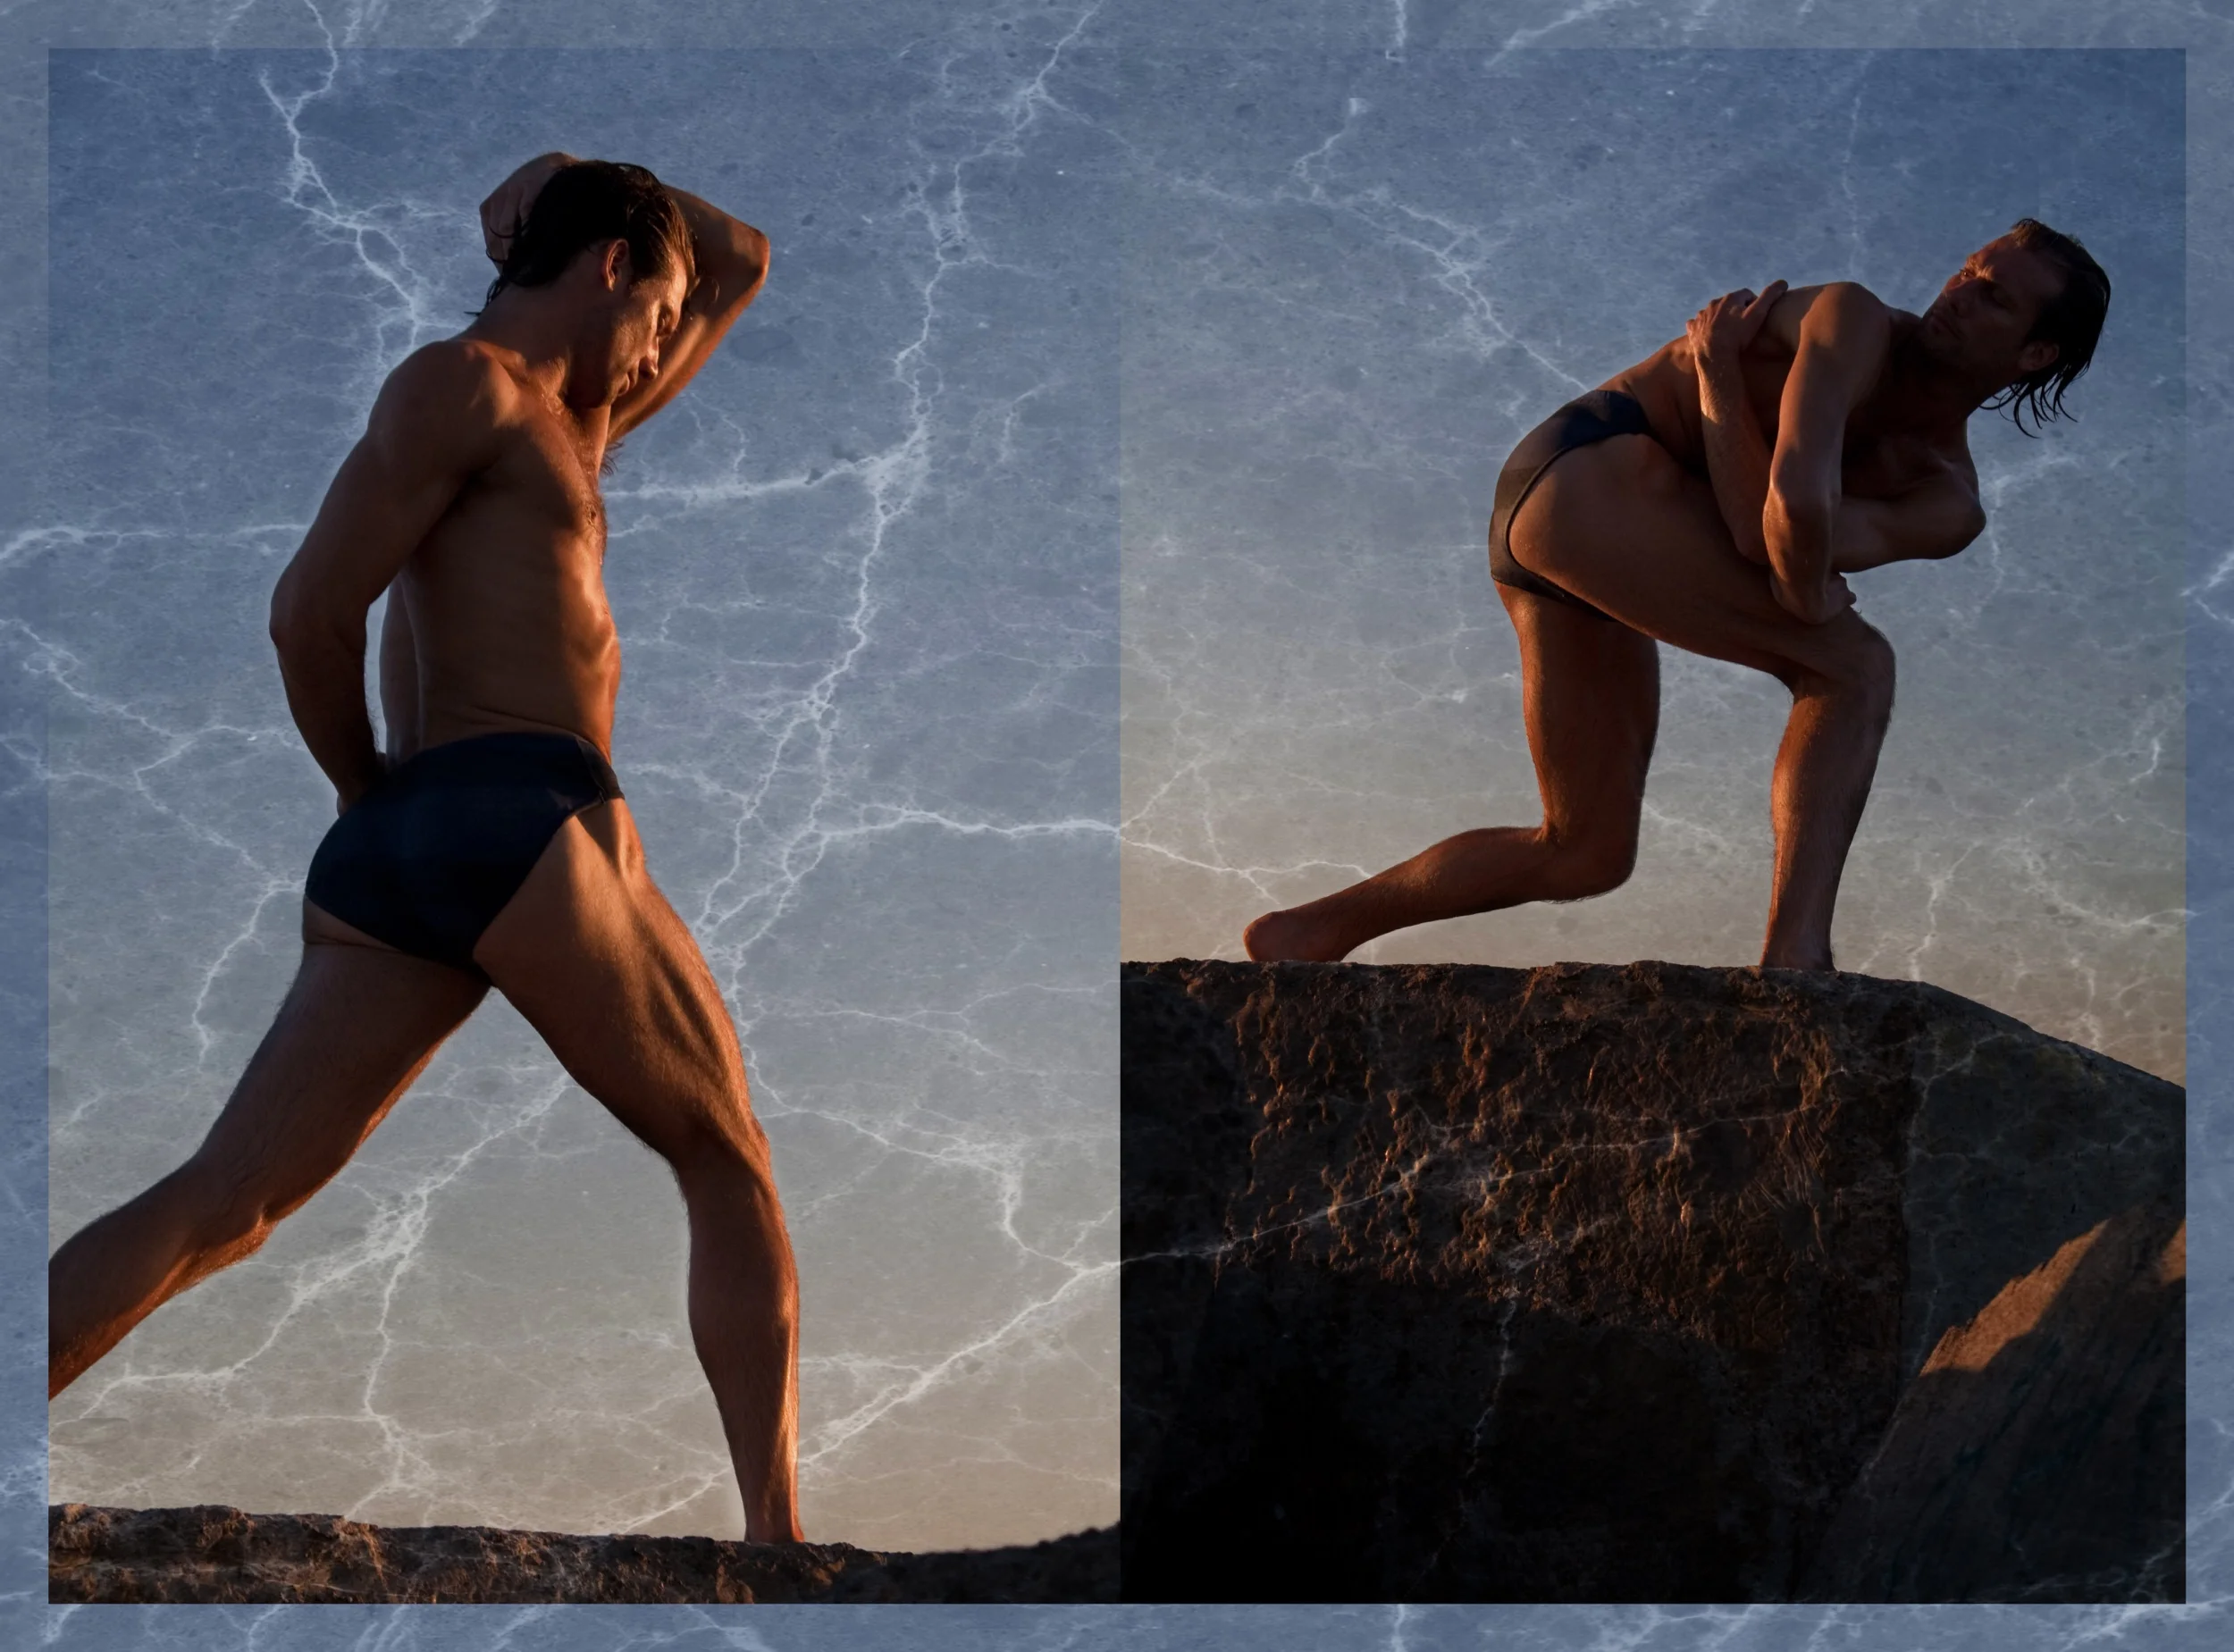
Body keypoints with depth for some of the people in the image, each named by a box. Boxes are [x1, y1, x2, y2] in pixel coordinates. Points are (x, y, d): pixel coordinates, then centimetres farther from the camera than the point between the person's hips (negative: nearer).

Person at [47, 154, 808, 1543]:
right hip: (519, 819, -8)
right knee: (730, 1168, 6)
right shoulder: (463, 382, 1)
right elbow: (313, 610, -8)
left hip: (399, 856, 8)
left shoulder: (569, 422, 29)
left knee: (219, 1209, -3)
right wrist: (371, 790, 5)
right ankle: (776, 1535, 2)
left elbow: (743, 267, 40)